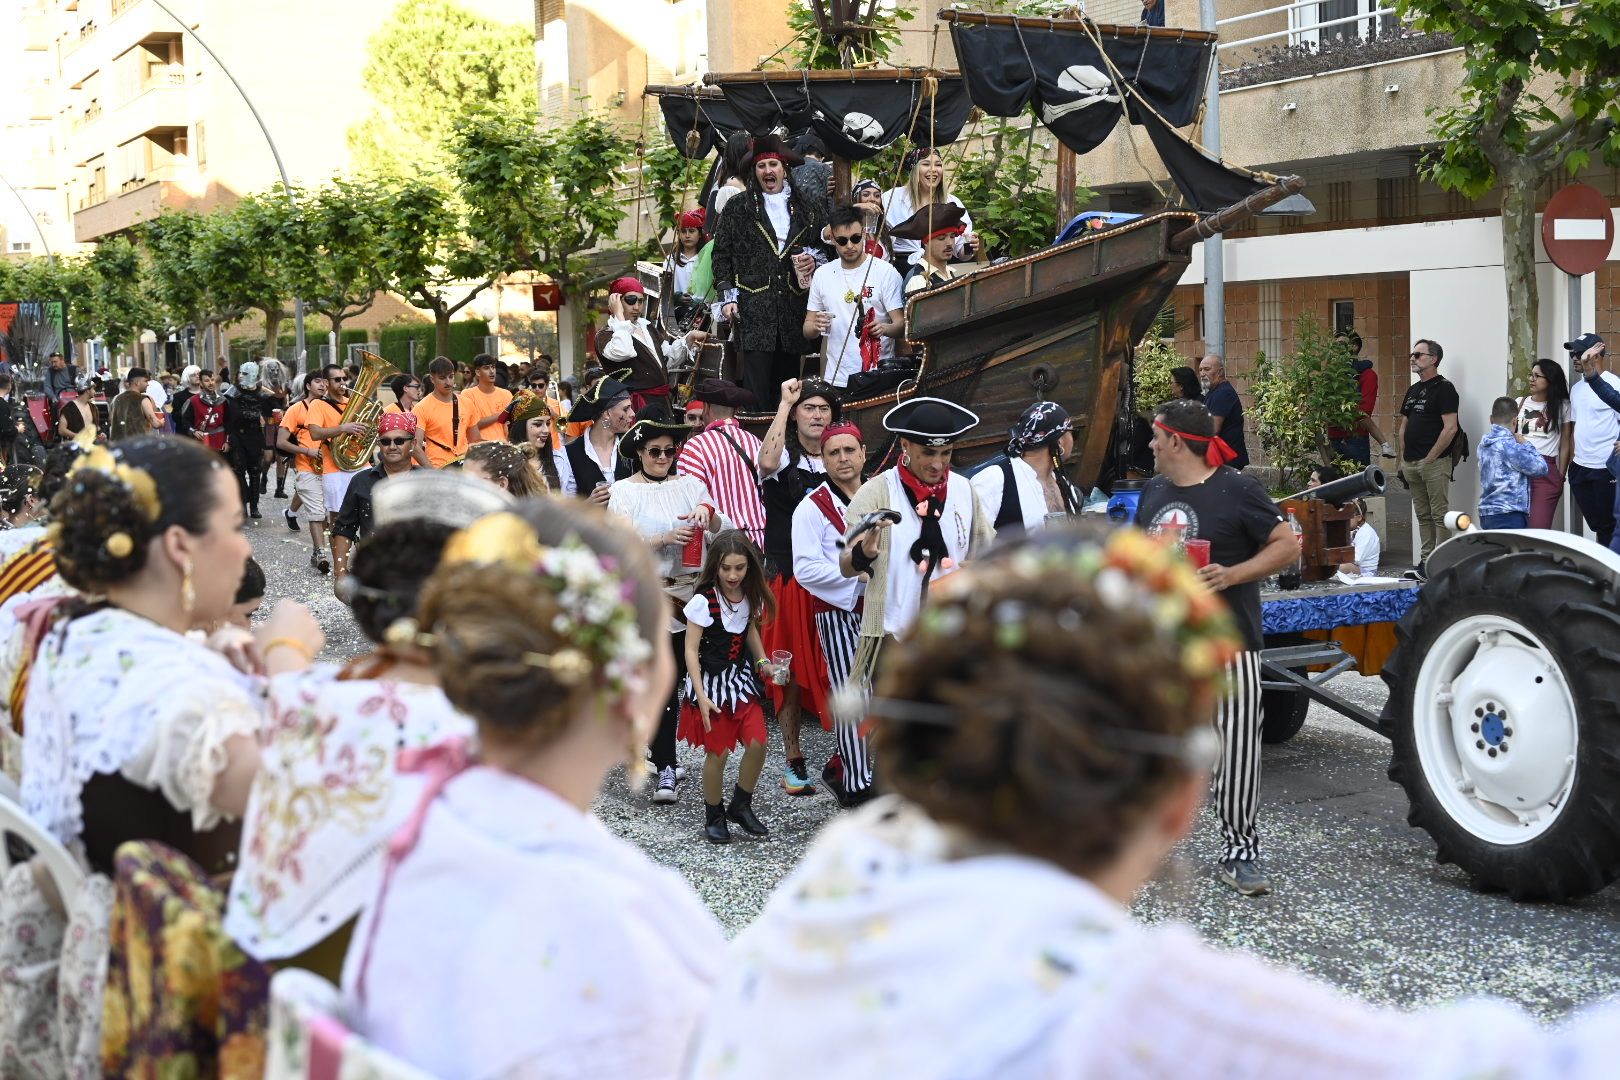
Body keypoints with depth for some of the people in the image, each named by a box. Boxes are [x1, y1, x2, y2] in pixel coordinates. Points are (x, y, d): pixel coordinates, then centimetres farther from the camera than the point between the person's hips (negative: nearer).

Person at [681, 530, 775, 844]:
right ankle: (714, 816, 20)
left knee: (757, 744, -2)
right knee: (718, 753, -1)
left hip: (741, 677, 5)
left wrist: (763, 662, 2)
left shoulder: (751, 596, -2)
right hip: (711, 681, -5)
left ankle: (741, 806, 19)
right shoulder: (704, 600, -19)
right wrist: (701, 695, -19)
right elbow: (691, 649, -16)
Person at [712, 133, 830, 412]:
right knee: (757, 382, -10)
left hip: (794, 306, 3)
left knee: (789, 376, 5)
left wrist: (815, 258, 1)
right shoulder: (738, 209, 9)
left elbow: (826, 245, 23)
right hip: (753, 309, -3)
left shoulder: (805, 208, 15)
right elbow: (722, 253, 6)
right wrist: (728, 295, -3)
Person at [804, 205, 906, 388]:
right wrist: (816, 326, -12)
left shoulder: (886, 273, -3)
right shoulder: (822, 275, 8)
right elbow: (807, 331, 11)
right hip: (835, 380, 3)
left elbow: (901, 325, -7)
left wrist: (885, 328, -29)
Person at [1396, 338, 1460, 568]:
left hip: (1434, 462, -8)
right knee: (1423, 515, 12)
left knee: (1440, 515, -6)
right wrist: (1403, 458, 13)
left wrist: (1430, 458, -15)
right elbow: (1403, 427, 23)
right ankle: (1425, 560, 16)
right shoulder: (1413, 390, 18)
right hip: (1412, 463, 8)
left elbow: (1450, 428, -15)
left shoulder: (1444, 388, -7)